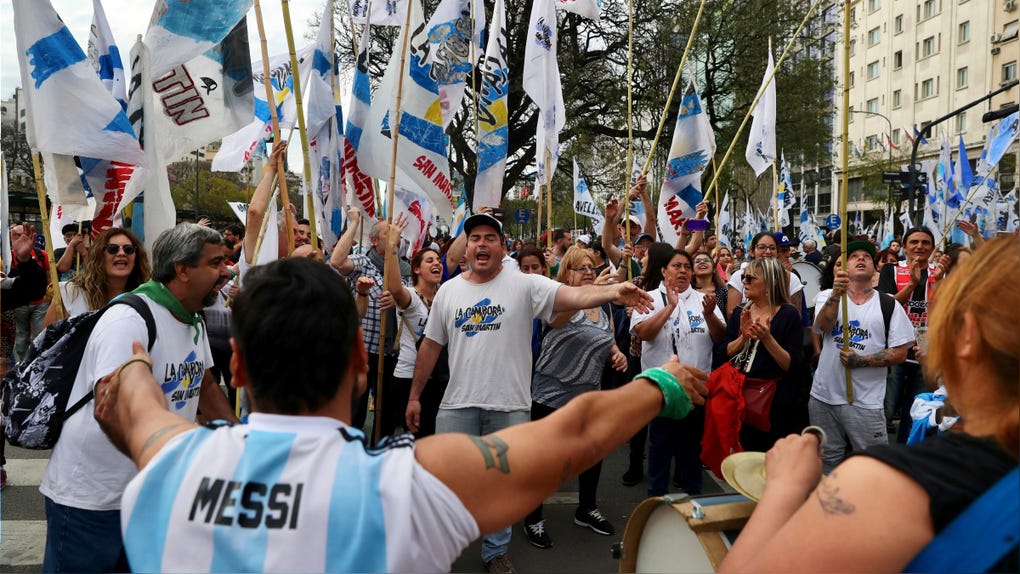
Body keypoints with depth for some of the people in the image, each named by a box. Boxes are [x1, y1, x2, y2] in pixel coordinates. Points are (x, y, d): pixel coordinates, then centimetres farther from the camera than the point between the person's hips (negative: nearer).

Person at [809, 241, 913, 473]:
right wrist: (836, 293, -34)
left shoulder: (889, 305, 3)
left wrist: (861, 360, -15)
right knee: (826, 462, 15)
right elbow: (824, 325, -17)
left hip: (866, 402, -1)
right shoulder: (827, 297, 5)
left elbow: (899, 354, -1)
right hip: (824, 395, 2)